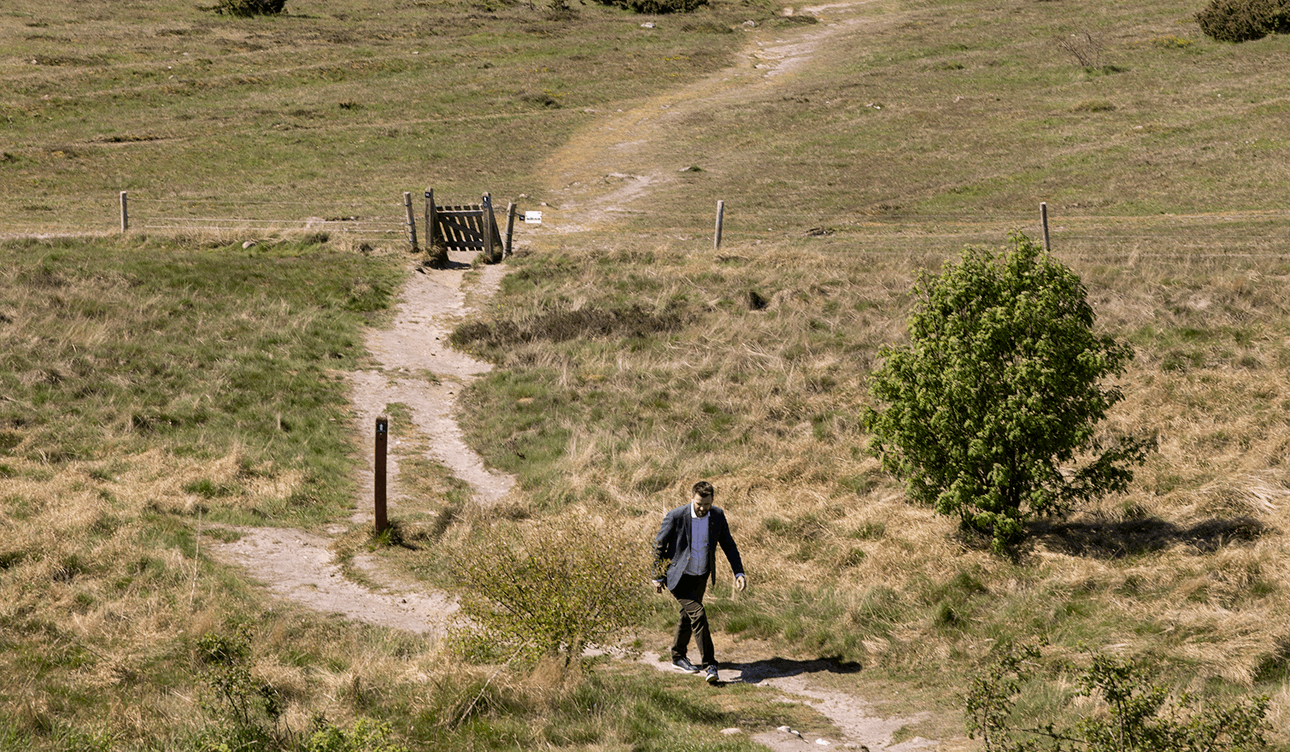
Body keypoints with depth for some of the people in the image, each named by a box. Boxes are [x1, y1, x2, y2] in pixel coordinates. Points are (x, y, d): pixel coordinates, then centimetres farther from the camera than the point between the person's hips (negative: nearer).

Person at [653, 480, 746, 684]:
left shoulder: (717, 515, -6)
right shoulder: (675, 517, -20)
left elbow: (728, 545, 7)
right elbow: (659, 546, -8)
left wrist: (739, 572, 0)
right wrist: (658, 577, -3)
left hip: (701, 576, 5)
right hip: (680, 577, -5)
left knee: (688, 616, 19)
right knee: (698, 614, -17)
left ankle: (678, 656, 38)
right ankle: (709, 665, -12)